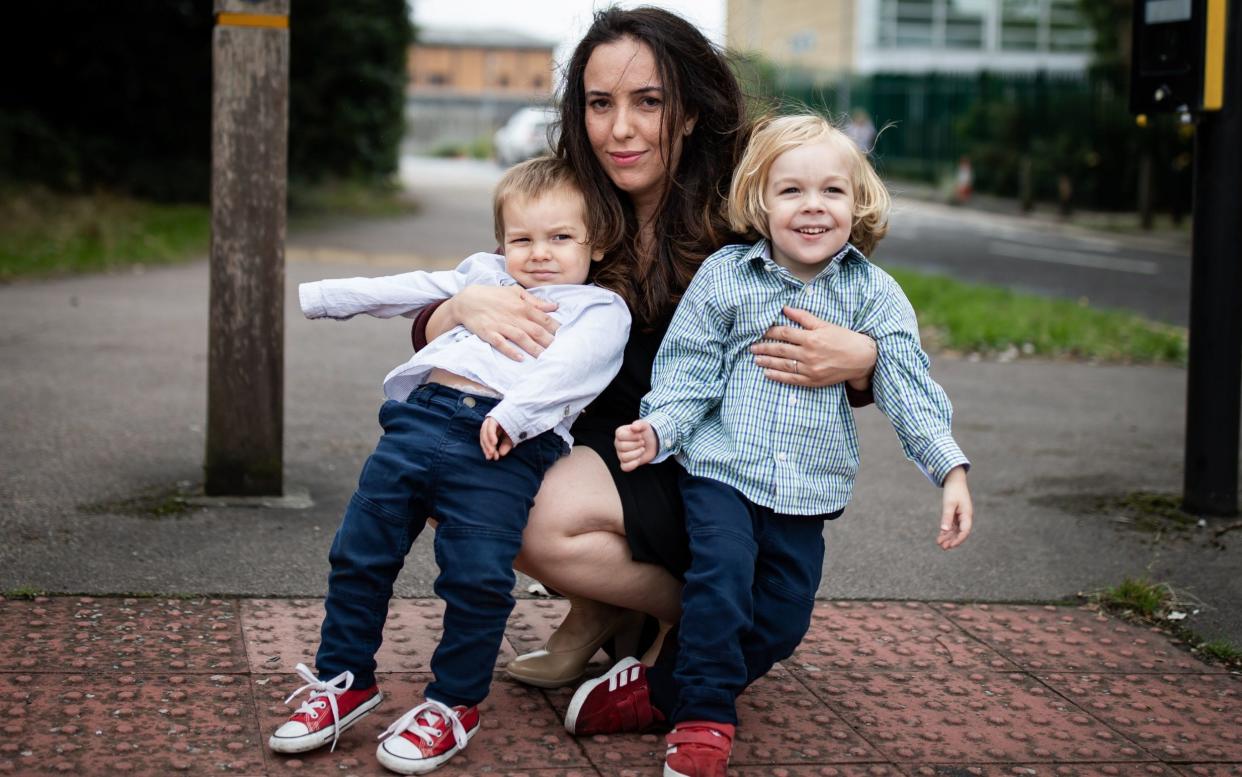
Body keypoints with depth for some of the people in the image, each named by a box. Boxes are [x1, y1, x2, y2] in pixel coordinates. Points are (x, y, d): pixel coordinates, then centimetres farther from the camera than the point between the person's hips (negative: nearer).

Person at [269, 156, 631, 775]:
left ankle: (453, 704, 4)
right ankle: (344, 681, 18)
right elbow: (402, 292, 33)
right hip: (423, 414, 6)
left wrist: (514, 412, -24)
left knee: (477, 575, -14)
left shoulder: (599, 309, 12)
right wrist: (314, 297, 31)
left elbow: (570, 366, -7)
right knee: (360, 553, 4)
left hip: (506, 446, -5)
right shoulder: (483, 278, 31)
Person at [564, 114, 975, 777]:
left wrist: (951, 468, -15)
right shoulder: (724, 276, -1)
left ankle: (660, 691, 15)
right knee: (720, 579, -23)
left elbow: (908, 388, -4)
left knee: (781, 620, 1)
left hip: (808, 486, 3)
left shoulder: (873, 293, 1)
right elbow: (689, 374, 0)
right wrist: (657, 429, -17)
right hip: (722, 467, -2)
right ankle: (704, 720, -7)